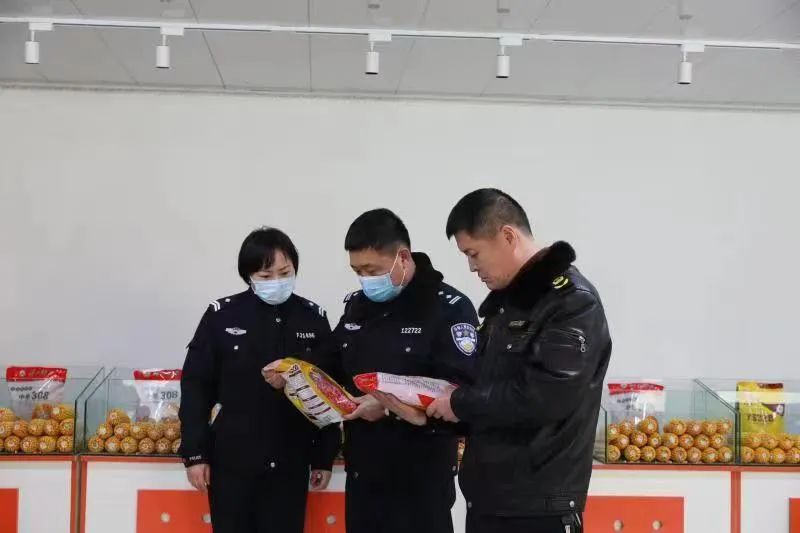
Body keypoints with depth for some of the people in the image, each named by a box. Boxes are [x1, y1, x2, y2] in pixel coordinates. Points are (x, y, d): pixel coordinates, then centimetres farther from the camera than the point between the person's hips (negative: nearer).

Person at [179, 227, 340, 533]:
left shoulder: (313, 319, 1)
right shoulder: (222, 315, -3)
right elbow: (196, 387, -1)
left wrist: (324, 457, 4)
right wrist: (195, 452, -4)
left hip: (289, 463, 1)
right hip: (231, 461, -1)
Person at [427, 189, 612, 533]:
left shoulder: (572, 301, -15)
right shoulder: (504, 301, 12)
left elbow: (544, 396, -24)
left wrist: (461, 404, -14)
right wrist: (436, 404, 5)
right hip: (486, 496, 8)